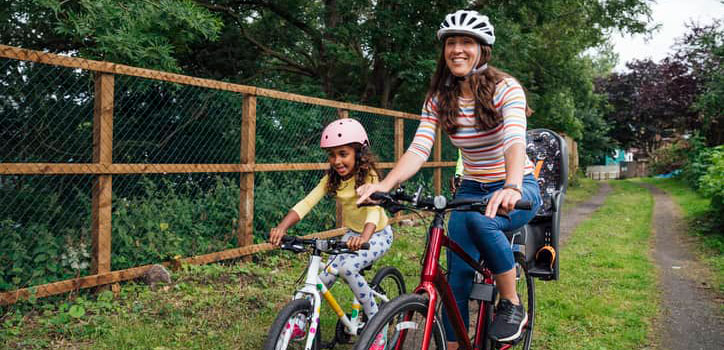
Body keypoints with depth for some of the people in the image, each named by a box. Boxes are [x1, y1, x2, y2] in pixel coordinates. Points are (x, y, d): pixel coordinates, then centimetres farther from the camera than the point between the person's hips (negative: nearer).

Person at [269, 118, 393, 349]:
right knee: (325, 276, -11)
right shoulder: (332, 179, -9)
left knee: (347, 267, -29)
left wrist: (364, 238, -61)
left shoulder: (369, 176, -24)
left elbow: (374, 210, -41)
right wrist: (282, 227, -39)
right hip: (352, 234, 5)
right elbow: (306, 203, -21)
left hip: (377, 234, -5)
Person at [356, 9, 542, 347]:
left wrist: (512, 187, -52)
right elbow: (418, 149, -13)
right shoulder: (438, 99, -2)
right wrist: (384, 185, -32)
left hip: (518, 189, -4)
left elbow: (515, 141, -31)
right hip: (471, 189, 4)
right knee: (457, 274, -7)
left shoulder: (505, 88, -15)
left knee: (479, 218, -36)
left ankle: (512, 305, -15)